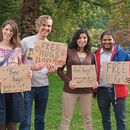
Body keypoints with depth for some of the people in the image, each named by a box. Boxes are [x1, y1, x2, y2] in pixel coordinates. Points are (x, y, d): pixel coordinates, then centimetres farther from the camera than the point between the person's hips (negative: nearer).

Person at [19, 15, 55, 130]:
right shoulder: (26, 41, -6)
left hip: (43, 86, 4)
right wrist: (31, 68, -21)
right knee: (26, 121, -2)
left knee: (40, 119, 14)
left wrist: (52, 70, -11)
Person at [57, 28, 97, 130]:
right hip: (70, 89, -3)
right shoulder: (69, 51, -2)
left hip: (87, 91, 3)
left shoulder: (91, 55, 8)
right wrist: (68, 81, -16)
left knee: (88, 118, 13)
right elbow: (59, 69, -1)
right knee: (66, 119, 5)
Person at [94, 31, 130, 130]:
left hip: (118, 90, -3)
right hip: (102, 91, 3)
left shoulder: (122, 53, -2)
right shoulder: (96, 55, 5)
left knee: (121, 118, 5)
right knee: (105, 118, 17)